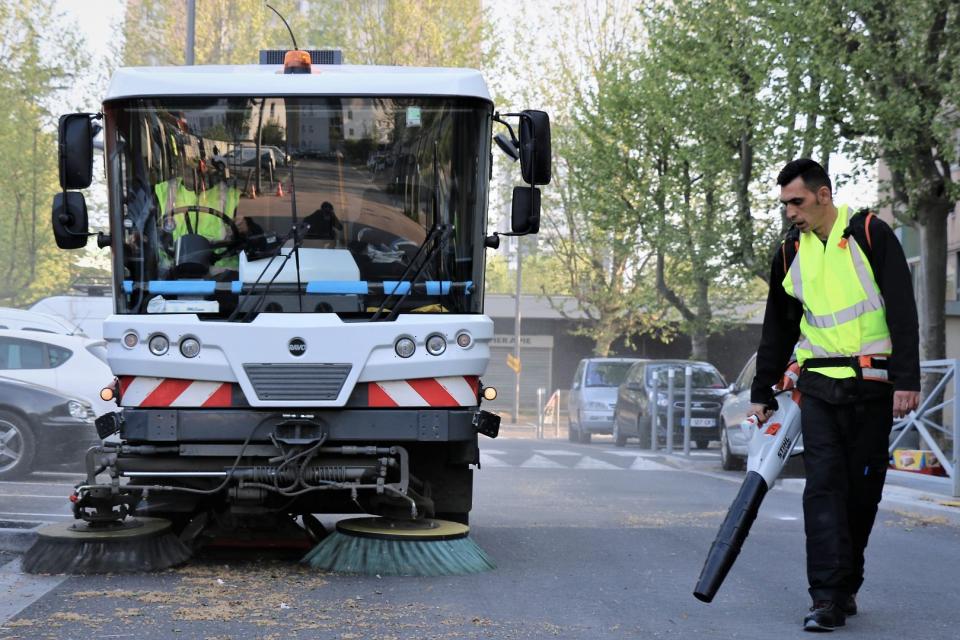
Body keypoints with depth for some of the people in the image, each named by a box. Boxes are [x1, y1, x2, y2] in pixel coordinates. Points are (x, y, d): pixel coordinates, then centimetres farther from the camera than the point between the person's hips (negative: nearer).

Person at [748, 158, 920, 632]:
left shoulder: (871, 234, -4)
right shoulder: (790, 253, 9)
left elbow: (902, 310, -8)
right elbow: (778, 328, 18)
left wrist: (907, 380, -15)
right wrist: (762, 392, 18)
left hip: (872, 387, -3)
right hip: (819, 387, 3)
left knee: (862, 490, 4)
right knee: (824, 487, -8)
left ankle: (847, 586, 17)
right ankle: (828, 597, -12)